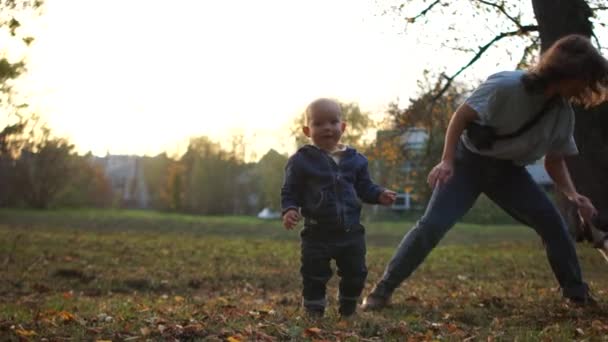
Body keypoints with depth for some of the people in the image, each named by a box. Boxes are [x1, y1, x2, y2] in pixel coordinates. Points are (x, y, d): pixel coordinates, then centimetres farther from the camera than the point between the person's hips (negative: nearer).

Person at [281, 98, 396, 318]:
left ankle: (348, 311, 33)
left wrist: (379, 195, -7)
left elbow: (364, 187, 11)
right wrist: (289, 210, -21)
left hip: (351, 231, 3)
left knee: (355, 274, 12)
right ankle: (314, 314, 16)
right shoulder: (301, 161, -6)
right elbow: (290, 191, -4)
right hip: (317, 233, -3)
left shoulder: (355, 159, 5)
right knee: (314, 276, 0)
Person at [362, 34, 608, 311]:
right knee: (432, 224, -19)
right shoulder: (507, 86, -25)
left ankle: (577, 292, 9)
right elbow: (462, 115, -18)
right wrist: (447, 161, -26)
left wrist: (573, 195, -13)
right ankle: (382, 290, -12)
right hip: (470, 161, -5)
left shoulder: (563, 113, -6)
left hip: (508, 170, 6)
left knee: (552, 222, -8)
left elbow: (554, 162, 4)